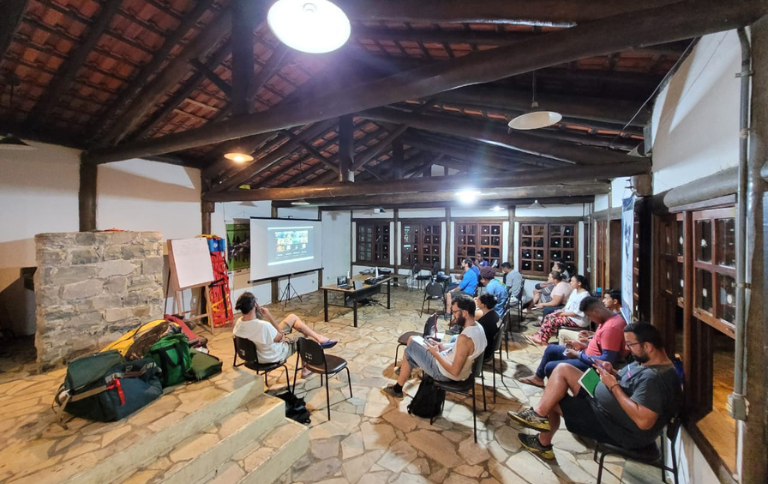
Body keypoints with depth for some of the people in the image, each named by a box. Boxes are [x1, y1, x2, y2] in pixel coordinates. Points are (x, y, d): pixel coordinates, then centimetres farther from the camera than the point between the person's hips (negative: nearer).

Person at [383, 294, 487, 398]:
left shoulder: (464, 338, -34)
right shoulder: (478, 327, -5)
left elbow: (454, 371, -29)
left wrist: (436, 353, -18)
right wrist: (444, 347, 4)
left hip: (445, 373, -9)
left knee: (409, 351, 9)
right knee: (413, 340, 15)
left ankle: (397, 389, 26)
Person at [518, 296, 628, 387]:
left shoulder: (611, 327, -31)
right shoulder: (610, 318, 2)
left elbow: (606, 361, -30)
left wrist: (578, 354, -19)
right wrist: (583, 345, 6)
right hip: (589, 354, 11)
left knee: (550, 367, -17)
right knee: (551, 349, 16)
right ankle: (538, 377, 32)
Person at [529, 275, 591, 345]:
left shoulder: (584, 295, -20)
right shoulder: (575, 291, 9)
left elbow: (577, 312, -22)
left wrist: (562, 314, -17)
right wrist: (561, 310, 1)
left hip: (578, 320, -9)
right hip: (568, 314, 9)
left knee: (553, 320, -21)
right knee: (549, 316, -8)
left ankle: (542, 339, -8)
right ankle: (539, 335, -13)